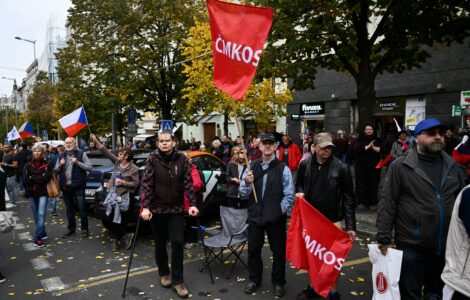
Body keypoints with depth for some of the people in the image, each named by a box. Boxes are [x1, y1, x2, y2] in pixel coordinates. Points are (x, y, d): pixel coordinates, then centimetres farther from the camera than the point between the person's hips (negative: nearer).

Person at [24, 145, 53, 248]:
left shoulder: (47, 165, 0)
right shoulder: (28, 165, 8)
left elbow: (46, 178, -13)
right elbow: (26, 179, -3)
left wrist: (32, 178, -9)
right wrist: (39, 178, -12)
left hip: (43, 193, -3)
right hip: (31, 193, 4)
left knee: (41, 214, -14)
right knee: (36, 216, 11)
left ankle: (38, 238, -15)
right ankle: (43, 234, 27)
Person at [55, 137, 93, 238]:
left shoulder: (81, 154, -1)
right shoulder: (61, 156, 13)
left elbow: (90, 167, -7)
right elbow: (55, 170, 15)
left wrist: (78, 162, -18)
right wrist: (60, 165, -5)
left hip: (78, 186, -5)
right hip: (65, 186, 5)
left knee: (82, 209, -2)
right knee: (69, 210, 14)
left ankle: (84, 229, 9)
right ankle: (71, 229, 25)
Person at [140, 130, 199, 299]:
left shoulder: (181, 159, -5)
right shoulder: (152, 159, -8)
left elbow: (188, 183, -4)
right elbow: (146, 184, -12)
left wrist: (192, 204, -13)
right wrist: (145, 207, -21)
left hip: (176, 209, 1)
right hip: (156, 208, 0)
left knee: (178, 242, -5)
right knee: (160, 243, 12)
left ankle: (177, 280, 10)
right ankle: (164, 273, 35)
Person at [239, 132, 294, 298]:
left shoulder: (283, 168, -7)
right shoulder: (252, 167, 3)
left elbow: (289, 195, -6)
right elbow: (243, 194, 2)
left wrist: (279, 211, -10)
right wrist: (246, 183, -16)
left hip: (276, 218, -2)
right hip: (255, 216, 3)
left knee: (278, 250, 10)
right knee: (253, 249, 14)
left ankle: (278, 282, 30)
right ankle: (254, 279, 35)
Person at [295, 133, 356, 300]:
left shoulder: (341, 167, -12)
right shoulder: (305, 165, -4)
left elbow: (348, 198, -9)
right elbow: (299, 184, 13)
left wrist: (350, 226, -13)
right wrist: (300, 192, -12)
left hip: (332, 220, -3)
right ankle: (313, 286, 37)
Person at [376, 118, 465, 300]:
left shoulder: (451, 165, 5)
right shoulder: (400, 166, -9)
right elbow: (388, 204, -10)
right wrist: (384, 239, -12)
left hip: (446, 247, 4)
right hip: (411, 247, -4)